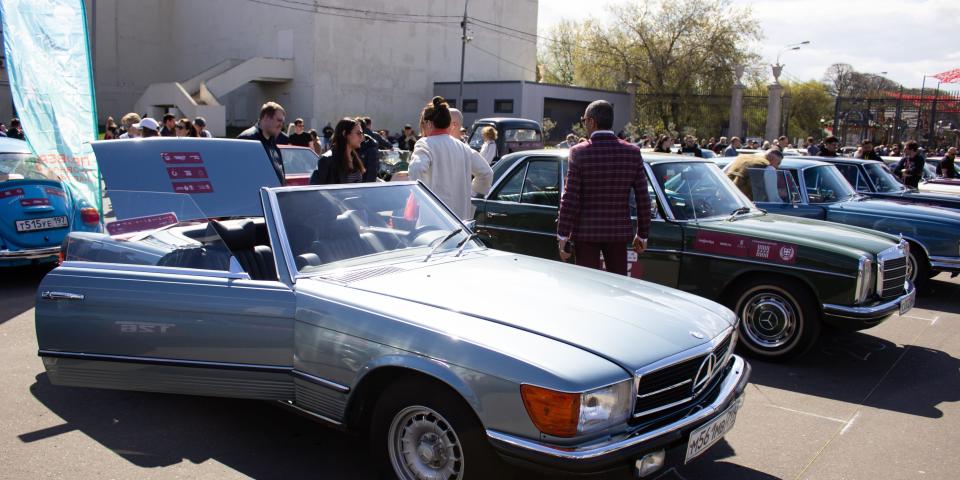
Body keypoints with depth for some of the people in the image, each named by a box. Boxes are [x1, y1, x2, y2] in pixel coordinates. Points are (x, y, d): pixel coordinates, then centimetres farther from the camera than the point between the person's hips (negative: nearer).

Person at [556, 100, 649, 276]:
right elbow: (643, 199, 1)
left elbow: (570, 200, -11)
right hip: (619, 233, 3)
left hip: (586, 233, -3)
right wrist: (642, 235, 11)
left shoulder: (579, 153, -9)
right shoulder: (633, 153, 0)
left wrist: (562, 235, -5)